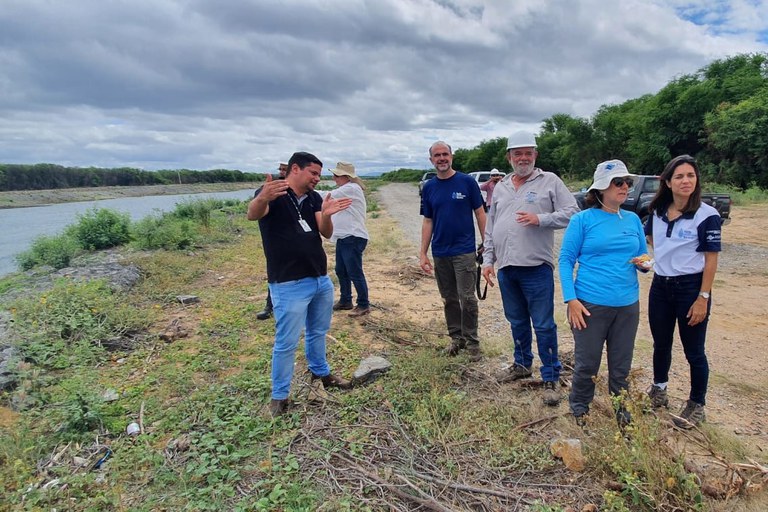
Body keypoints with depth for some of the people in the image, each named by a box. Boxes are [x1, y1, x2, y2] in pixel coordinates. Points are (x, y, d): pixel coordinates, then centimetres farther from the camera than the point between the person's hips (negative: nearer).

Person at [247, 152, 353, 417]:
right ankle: (279, 396, 18)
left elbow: (327, 233, -3)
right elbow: (252, 214, -34)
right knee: (286, 343, 1)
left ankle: (320, 372, 44)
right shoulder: (273, 194, -12)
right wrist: (262, 199, -57)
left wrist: (326, 215, -26)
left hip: (321, 279, 7)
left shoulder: (315, 198, 7)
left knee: (318, 332, 23)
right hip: (289, 285, -6)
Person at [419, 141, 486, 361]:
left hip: (464, 250, -4)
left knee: (467, 298, -4)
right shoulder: (428, 188, 6)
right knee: (449, 299, 12)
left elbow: (480, 213, -1)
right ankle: (456, 337, 26)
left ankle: (472, 341, 10)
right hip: (440, 253, 4)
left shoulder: (467, 182, -3)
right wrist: (423, 253, 4)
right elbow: (427, 222, 9)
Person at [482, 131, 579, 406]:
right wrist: (488, 260, 11)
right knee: (517, 321, 19)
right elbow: (490, 228, 16)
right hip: (506, 269, 5)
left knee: (544, 325, 0)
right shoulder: (500, 187, 14)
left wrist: (540, 219, -18)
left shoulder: (550, 181, 0)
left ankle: (550, 378, 14)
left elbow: (572, 213, -5)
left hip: (536, 268, -5)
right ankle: (522, 364, 36)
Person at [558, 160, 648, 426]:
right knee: (586, 364, 6)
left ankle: (621, 410, 36)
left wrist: (644, 263, -9)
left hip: (628, 305, 4)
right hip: (590, 304, -4)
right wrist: (571, 299, -14)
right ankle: (579, 408, 31)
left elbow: (643, 258, 16)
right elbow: (565, 260, -6)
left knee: (621, 365, 15)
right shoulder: (583, 219, -5)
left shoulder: (633, 220, 8)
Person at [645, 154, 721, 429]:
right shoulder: (657, 212, 2)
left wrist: (703, 298, -14)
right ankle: (658, 390, 39)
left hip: (690, 288, -4)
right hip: (660, 286, 5)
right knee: (661, 344, 18)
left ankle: (696, 405, 25)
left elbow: (711, 260, -11)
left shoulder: (707, 215, -11)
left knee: (693, 351, 7)